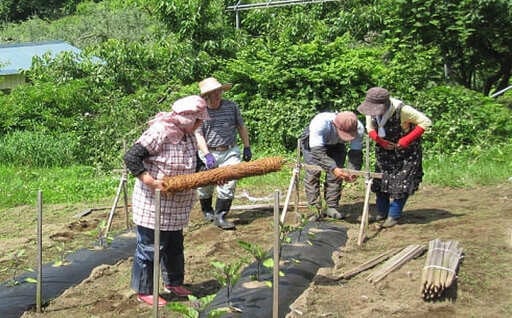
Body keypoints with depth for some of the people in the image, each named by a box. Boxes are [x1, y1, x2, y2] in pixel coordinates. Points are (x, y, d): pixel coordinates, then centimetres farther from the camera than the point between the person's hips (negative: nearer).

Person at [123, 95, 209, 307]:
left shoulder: (189, 137, 4)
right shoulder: (160, 132, -22)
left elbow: (193, 165, 16)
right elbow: (131, 157, -24)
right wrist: (150, 181, -30)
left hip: (175, 208, 9)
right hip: (153, 205, -9)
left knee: (174, 246, 22)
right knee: (149, 248, 4)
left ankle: (173, 283, 40)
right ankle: (143, 291, 19)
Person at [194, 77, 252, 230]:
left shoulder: (231, 106, 2)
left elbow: (241, 127, 12)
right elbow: (198, 134, -11)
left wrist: (247, 147, 10)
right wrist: (207, 155, -20)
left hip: (230, 152, 1)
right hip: (208, 153, -1)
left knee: (228, 184, -10)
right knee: (205, 186, 11)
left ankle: (220, 217, 0)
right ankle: (207, 211, 38)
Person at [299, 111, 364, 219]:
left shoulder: (359, 128, -33)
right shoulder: (319, 123, -46)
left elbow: (356, 152, -27)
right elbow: (317, 151, -48)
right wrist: (333, 168, -60)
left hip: (336, 145, 3)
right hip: (313, 143, -3)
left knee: (336, 175, -7)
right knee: (313, 173, -14)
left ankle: (332, 207, 4)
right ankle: (315, 207, -7)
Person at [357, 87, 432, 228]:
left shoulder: (402, 110, -33)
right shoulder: (371, 112, -17)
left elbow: (425, 122, -25)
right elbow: (370, 129, 2)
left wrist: (407, 139, -28)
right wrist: (379, 140, -19)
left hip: (405, 150, -5)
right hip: (385, 148, 5)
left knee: (401, 182, -6)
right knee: (381, 180, 8)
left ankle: (394, 216, 5)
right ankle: (382, 212, 22)